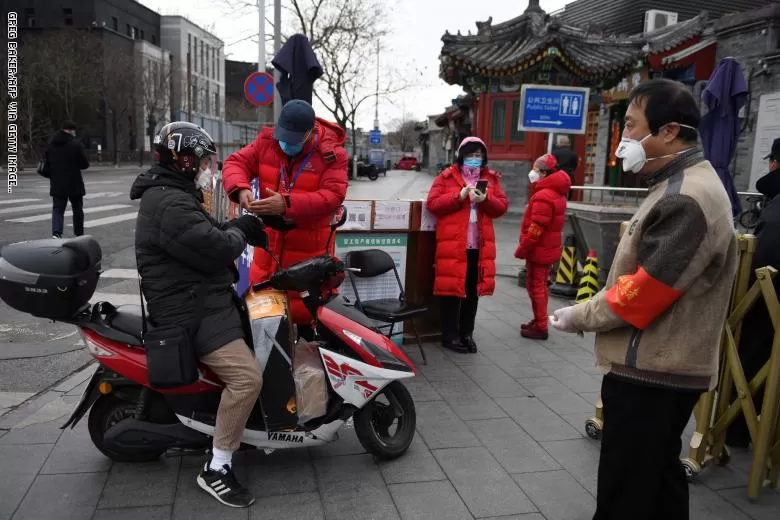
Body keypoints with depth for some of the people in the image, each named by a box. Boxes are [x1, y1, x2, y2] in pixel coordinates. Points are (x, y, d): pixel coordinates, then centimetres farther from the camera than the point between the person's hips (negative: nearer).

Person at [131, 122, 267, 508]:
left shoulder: (173, 196, 17)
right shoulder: (170, 205, -20)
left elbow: (206, 232, 26)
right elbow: (215, 250, -26)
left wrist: (236, 227, 8)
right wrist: (238, 233, -5)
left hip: (201, 300, 12)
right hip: (192, 311, -12)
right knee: (246, 377, -25)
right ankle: (216, 470, -10)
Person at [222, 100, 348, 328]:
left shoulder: (331, 153, -12)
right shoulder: (267, 142, 1)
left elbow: (333, 195, -22)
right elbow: (236, 162, 1)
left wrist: (287, 204, -31)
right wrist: (241, 189, -23)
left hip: (309, 246, -4)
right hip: (270, 241, 5)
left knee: (306, 311, -1)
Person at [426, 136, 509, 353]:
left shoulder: (491, 178, 12)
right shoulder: (447, 177, 1)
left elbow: (502, 206, 6)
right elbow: (433, 204, -7)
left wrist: (486, 199, -14)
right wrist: (459, 196, -17)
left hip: (480, 244, 4)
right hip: (453, 243, -4)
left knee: (473, 291, 10)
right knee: (452, 288, 0)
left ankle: (467, 333, 23)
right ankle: (450, 335, 10)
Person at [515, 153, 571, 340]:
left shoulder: (543, 196, -22)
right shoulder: (556, 193, 12)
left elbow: (536, 229, -25)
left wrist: (521, 250, -16)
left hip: (538, 250, -10)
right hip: (548, 249, 10)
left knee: (535, 287, -1)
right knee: (540, 286, 18)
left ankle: (540, 327, 5)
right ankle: (538, 322, 29)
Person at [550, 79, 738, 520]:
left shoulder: (686, 200, -22)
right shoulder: (684, 185, 12)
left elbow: (645, 291, -24)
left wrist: (582, 316, -10)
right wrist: (592, 308, 9)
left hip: (650, 371, -10)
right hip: (664, 366, 10)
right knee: (658, 474, 22)